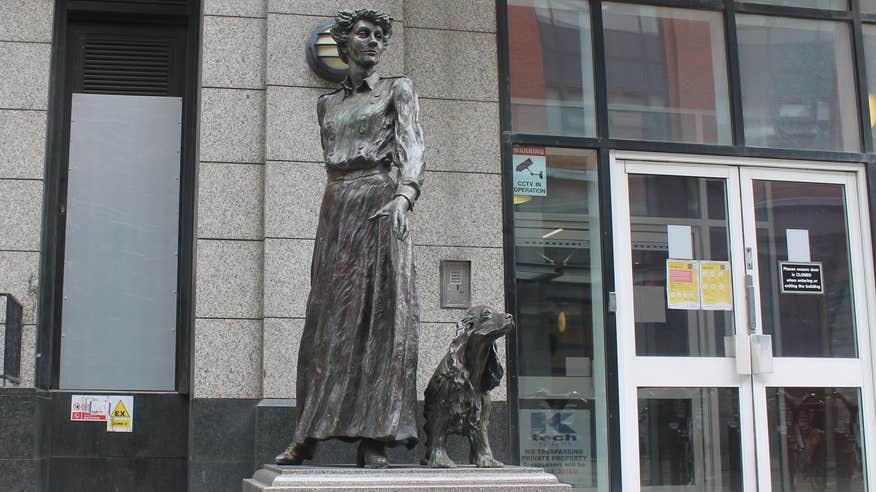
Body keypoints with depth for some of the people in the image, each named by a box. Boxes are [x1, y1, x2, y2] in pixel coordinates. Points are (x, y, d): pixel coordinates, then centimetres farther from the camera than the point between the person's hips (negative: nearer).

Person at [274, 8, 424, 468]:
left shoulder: (397, 89, 7)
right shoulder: (327, 103, 20)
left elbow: (414, 147, -6)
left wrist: (405, 194, -24)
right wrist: (340, 203, 14)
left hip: (378, 205, -4)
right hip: (335, 209, 4)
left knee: (379, 313, -10)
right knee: (327, 317, 0)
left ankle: (373, 439, -12)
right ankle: (306, 435, 1)